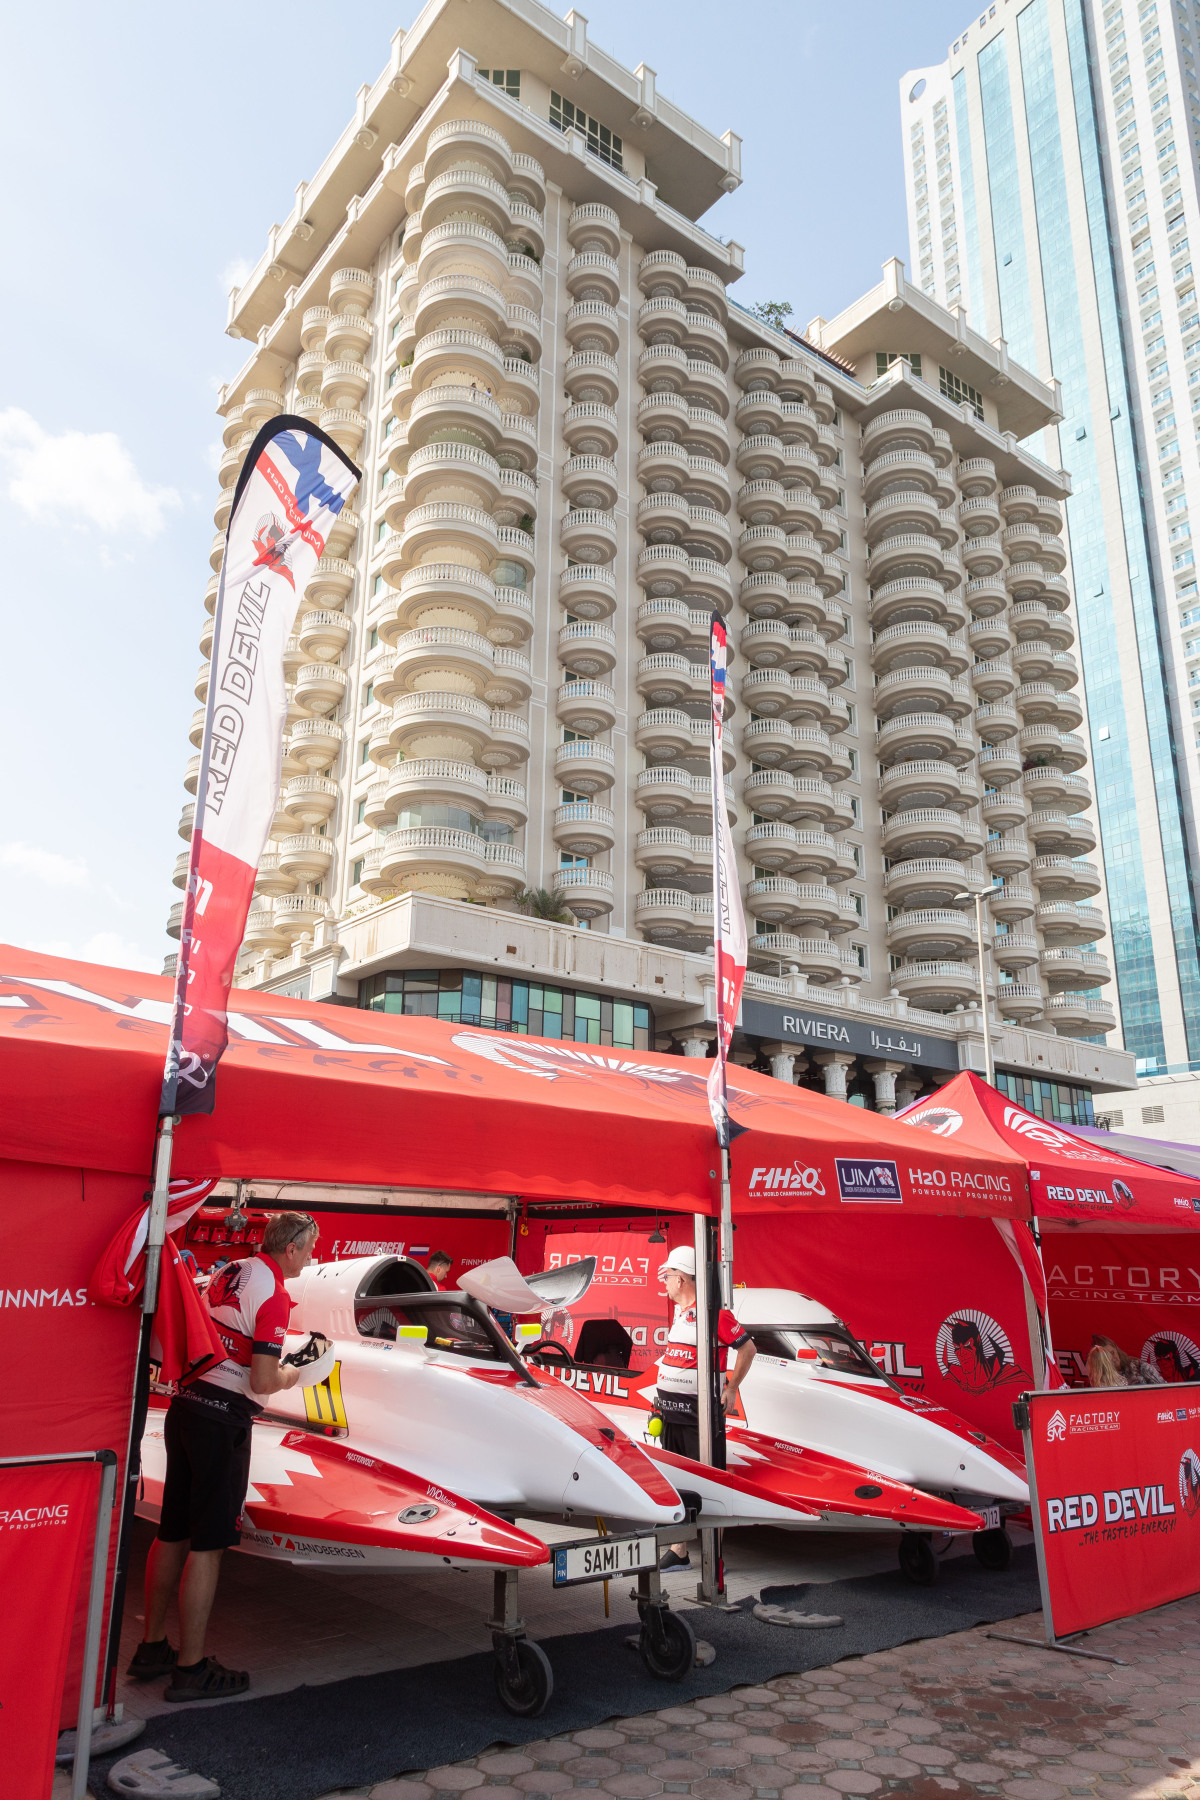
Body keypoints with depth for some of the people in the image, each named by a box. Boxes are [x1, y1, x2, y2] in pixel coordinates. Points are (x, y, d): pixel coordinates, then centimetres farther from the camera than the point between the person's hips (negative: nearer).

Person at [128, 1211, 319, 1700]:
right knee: (207, 1544, 2)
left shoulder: (230, 1271, 10)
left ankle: (151, 1648, 30)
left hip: (185, 1404, 9)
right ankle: (190, 1668, 12)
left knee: (173, 1533, 18)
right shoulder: (274, 1293, -16)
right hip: (222, 1418, -9)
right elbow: (263, 1382, -20)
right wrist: (292, 1374, 0)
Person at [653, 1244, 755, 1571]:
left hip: (700, 1412, -9)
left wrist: (730, 1389, -10)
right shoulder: (678, 1311, 12)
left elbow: (748, 1348, -12)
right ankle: (677, 1552, 25)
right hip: (670, 1411, 9)